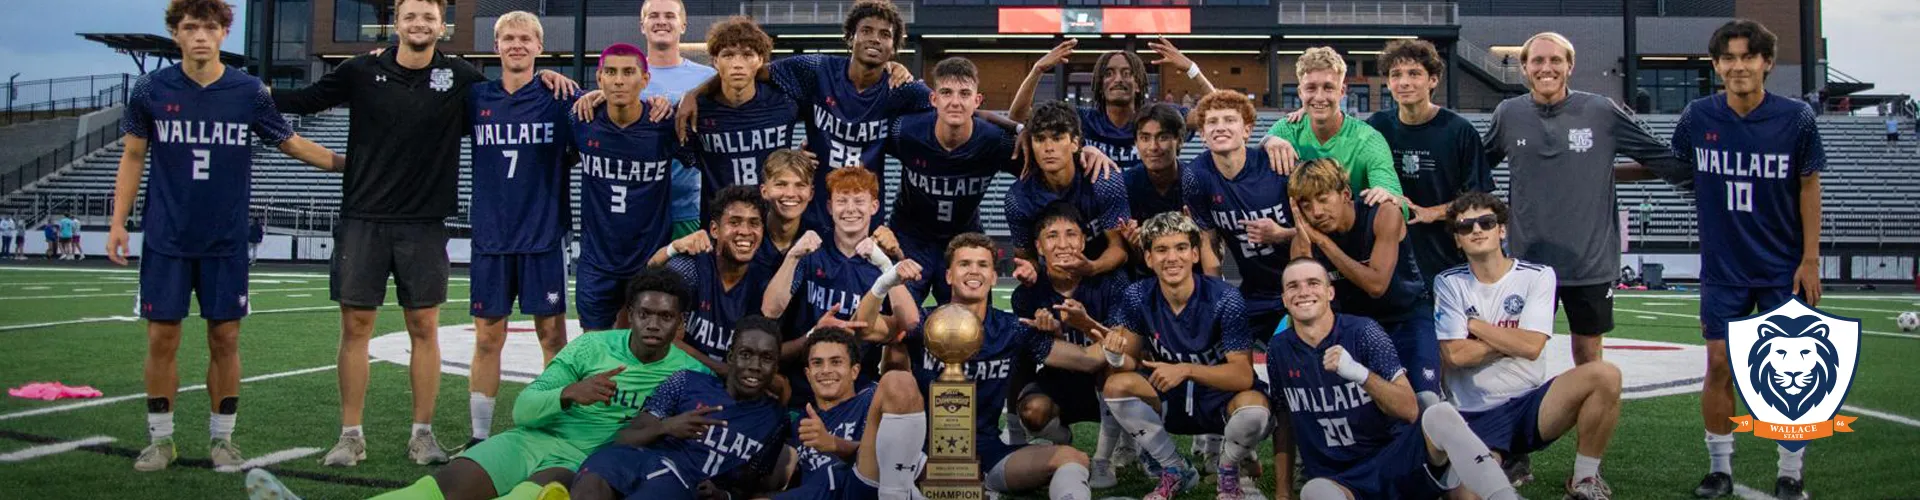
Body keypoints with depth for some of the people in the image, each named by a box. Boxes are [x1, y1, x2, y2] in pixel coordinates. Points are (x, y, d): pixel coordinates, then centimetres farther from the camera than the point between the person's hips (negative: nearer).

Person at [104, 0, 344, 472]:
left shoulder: (249, 92, -2)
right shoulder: (151, 89, -1)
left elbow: (292, 143, 9)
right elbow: (133, 156, 7)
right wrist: (118, 221, 2)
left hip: (225, 242, 0)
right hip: (165, 241, 0)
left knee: (225, 339, 3)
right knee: (162, 338, 3)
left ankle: (222, 438, 16)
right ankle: (160, 439, 17)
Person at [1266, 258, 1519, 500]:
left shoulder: (1362, 332, -6)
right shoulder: (1278, 350, 3)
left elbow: (1410, 410, -12)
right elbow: (1283, 424, 14)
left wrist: (1360, 373, -28)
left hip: (1392, 462, -1)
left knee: (1440, 415, -32)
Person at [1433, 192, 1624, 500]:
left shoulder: (1538, 276, 2)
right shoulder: (1448, 283, 3)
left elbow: (1531, 346, -11)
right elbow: (1455, 354, -9)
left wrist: (1474, 325, -5)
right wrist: (1511, 339, -6)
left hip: (1530, 404, 1)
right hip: (1476, 417, -1)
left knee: (1605, 375, -26)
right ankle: (1506, 464, 9)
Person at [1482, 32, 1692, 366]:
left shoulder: (1601, 111, -2)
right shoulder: (1508, 114, 2)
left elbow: (1664, 161, 7)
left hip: (1591, 259, 0)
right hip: (1528, 259, 1)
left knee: (1588, 352, 10)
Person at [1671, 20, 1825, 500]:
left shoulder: (1796, 118, -8)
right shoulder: (1698, 117, -4)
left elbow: (1809, 187, -1)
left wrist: (1810, 259, -4)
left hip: (1784, 269, -1)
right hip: (1722, 269, 1)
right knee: (1719, 366, 2)